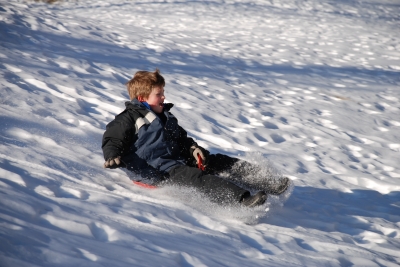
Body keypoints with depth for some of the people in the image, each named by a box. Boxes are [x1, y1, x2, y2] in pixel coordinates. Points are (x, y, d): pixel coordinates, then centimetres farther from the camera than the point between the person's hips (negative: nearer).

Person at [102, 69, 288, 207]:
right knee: (197, 177, -31)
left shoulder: (165, 116, 22)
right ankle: (243, 200, -48)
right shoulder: (128, 119, -4)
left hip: (178, 160, 9)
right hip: (156, 171, -9)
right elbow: (111, 140, -9)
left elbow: (181, 138, 28)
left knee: (219, 161, -2)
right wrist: (113, 157, -30)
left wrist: (193, 148, 8)